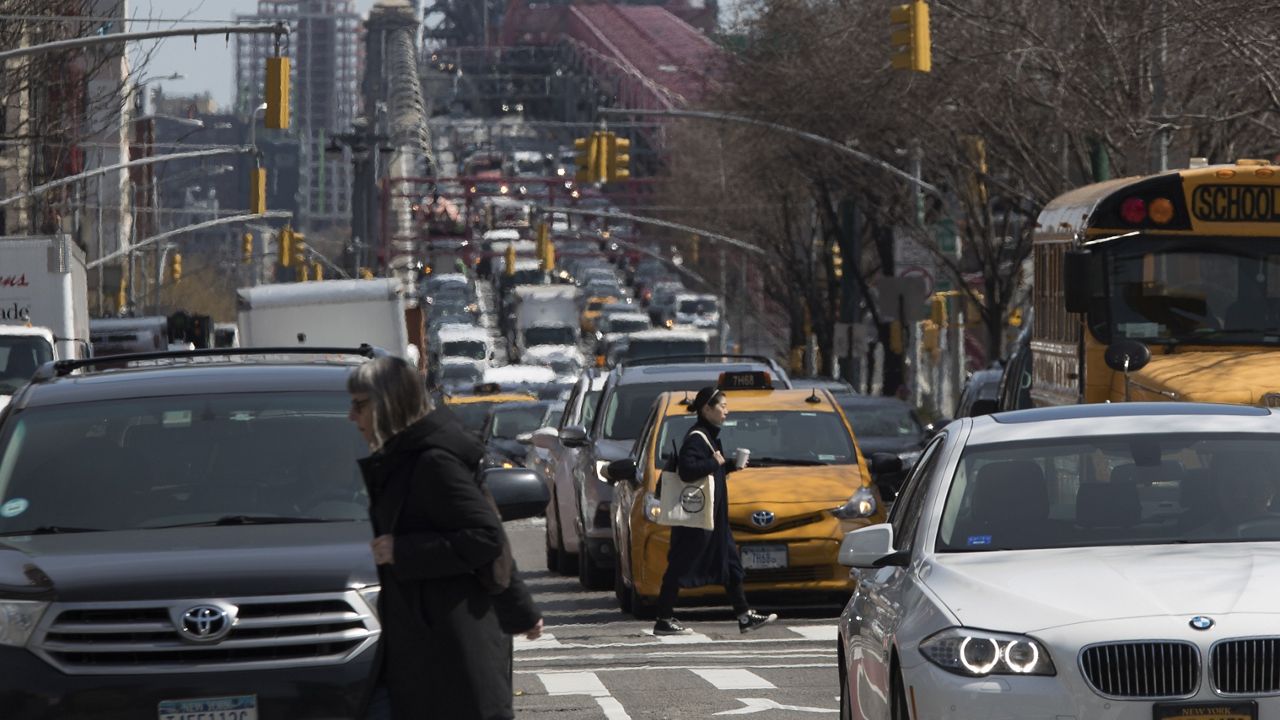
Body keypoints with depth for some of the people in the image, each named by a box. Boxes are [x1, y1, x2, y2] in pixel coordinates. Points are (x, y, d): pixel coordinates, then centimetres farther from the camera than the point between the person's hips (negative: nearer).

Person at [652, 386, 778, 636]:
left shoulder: (709, 436, 15)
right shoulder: (696, 438, -16)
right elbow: (687, 470, -29)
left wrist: (730, 466, 7)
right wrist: (715, 463, -18)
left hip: (714, 514, 10)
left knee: (730, 562, 10)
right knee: (681, 566, -4)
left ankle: (744, 616, 13)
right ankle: (664, 621, 1)